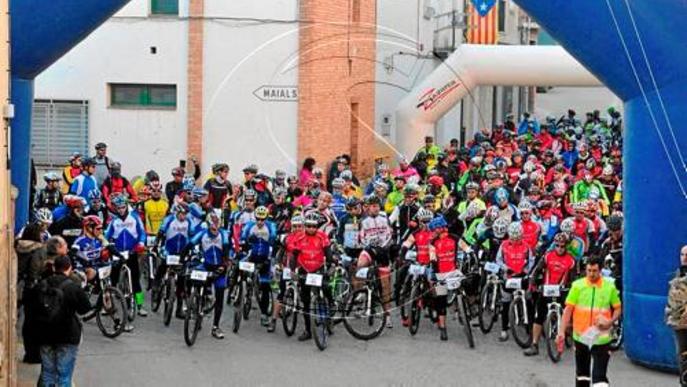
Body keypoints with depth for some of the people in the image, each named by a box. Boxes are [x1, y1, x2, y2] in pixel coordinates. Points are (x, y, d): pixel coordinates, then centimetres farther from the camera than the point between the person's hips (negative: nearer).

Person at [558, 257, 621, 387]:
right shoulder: (577, 285, -3)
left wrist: (610, 322, -13)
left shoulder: (610, 286, -2)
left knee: (599, 375, -10)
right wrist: (562, 331, -10)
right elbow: (568, 309, -3)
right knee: (581, 372, 18)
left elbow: (617, 308, 7)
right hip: (581, 336, 2)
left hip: (601, 338, -2)